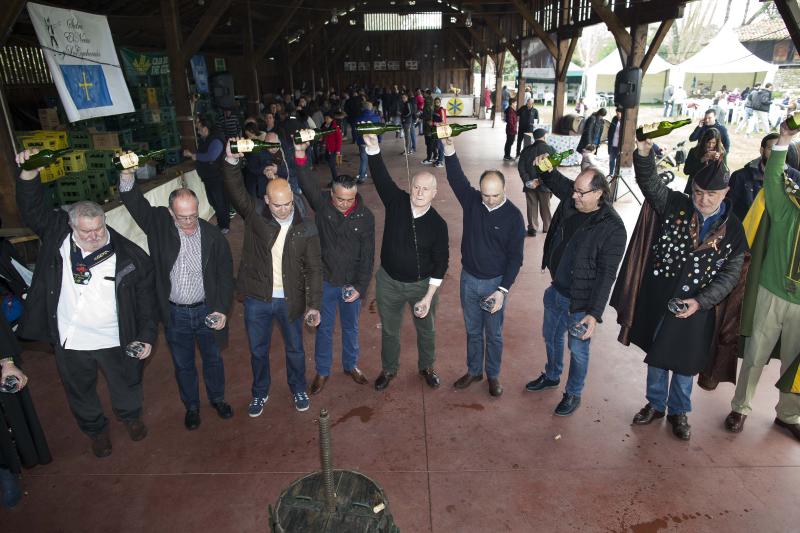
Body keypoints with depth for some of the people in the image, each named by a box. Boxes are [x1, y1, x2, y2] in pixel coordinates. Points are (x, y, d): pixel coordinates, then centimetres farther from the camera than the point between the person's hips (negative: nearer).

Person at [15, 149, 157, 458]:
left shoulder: (130, 256, -16)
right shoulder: (57, 236, -7)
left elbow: (146, 300, -11)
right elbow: (32, 210, -8)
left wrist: (146, 336, -12)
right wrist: (29, 173, -24)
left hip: (116, 340, -2)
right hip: (70, 341, 2)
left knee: (126, 383, 23)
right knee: (80, 392, 23)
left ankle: (130, 416, 55)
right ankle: (95, 429, 51)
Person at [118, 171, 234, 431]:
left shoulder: (214, 237, -13)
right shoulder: (159, 225, -10)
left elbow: (225, 276, -7)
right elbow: (133, 201, -19)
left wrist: (222, 310, -12)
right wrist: (127, 174, -39)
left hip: (207, 311, 0)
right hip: (174, 314, 1)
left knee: (213, 359, 21)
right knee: (183, 364, 19)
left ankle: (217, 398, 46)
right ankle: (191, 405, 43)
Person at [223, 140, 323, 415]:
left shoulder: (306, 229, -9)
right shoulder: (255, 215, -8)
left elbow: (314, 269, -7)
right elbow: (235, 190, -24)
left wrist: (314, 305, -12)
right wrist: (232, 160, -41)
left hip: (290, 300, 0)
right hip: (256, 299, 1)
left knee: (295, 349, 18)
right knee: (258, 351, 18)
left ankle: (298, 389, 44)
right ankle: (260, 393, 43)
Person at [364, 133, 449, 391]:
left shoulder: (438, 224, -15)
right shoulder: (396, 201, -13)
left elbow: (440, 262, -11)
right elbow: (380, 176, -26)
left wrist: (429, 296, -14)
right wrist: (373, 146, -43)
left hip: (422, 285, -1)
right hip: (388, 282, 1)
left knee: (426, 330, 19)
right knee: (389, 330, 19)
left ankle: (427, 367, 47)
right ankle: (389, 369, 43)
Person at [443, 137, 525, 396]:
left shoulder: (513, 216, -15)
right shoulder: (471, 200, -7)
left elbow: (515, 257, -12)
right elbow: (456, 178, -22)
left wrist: (503, 290, -16)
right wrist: (449, 147, -38)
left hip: (495, 282, -2)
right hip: (468, 278, 3)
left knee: (494, 334, 14)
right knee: (473, 330, 19)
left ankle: (493, 375, 34)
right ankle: (473, 370, 38)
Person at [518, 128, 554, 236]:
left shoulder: (527, 150, -3)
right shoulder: (551, 150, -7)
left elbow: (521, 167, -8)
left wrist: (527, 181, -11)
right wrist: (542, 180, -12)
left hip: (530, 184, 0)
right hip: (545, 183, 0)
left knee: (532, 206, 11)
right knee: (545, 207, 16)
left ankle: (532, 228, 13)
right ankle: (547, 227, 29)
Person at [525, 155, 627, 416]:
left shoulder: (612, 228, -25)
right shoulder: (569, 201, -7)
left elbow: (606, 275, -23)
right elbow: (556, 181, 15)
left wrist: (595, 313, -25)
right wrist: (545, 168, -7)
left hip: (580, 302, -6)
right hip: (556, 290, 7)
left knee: (577, 349, 14)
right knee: (551, 336, 26)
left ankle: (573, 394, 38)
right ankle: (552, 376, 52)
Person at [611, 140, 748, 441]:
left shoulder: (733, 229, -6)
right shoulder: (675, 206, -7)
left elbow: (730, 275, -5)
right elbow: (650, 182, -20)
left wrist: (700, 302, -17)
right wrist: (644, 152, -38)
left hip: (697, 308, 0)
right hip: (657, 301, 0)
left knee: (686, 365, 15)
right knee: (656, 356, 16)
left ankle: (678, 411, 38)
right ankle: (655, 404, 38)